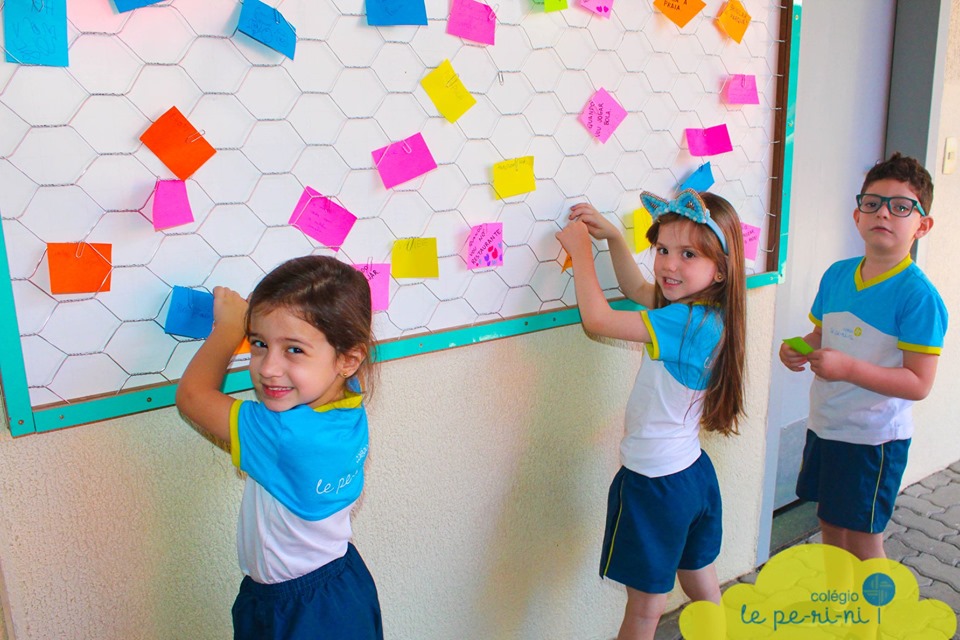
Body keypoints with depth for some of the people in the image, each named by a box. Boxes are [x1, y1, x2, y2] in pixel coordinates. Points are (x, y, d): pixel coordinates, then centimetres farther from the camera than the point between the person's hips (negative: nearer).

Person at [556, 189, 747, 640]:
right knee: (700, 585, 27)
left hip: (655, 484, -9)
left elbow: (597, 318, -30)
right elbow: (636, 289, 17)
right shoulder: (701, 310, 0)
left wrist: (581, 249, -17)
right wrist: (613, 237, 9)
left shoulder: (691, 323, -27)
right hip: (694, 471, 9)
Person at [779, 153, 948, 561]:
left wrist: (848, 368, -28)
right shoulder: (836, 275, 1)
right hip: (825, 425, 6)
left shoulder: (918, 295, -18)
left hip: (873, 438, -6)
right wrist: (799, 350, -6)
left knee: (862, 540, 7)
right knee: (830, 527, 21)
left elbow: (919, 383, -20)